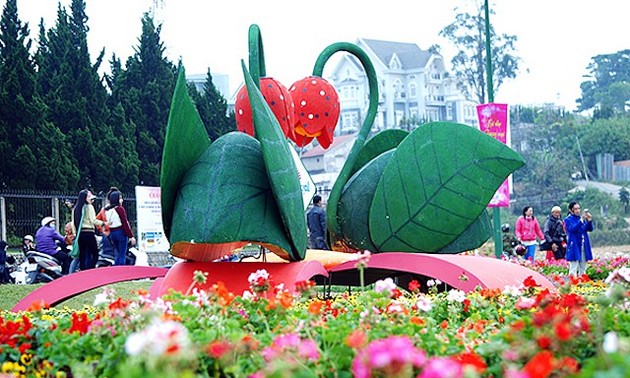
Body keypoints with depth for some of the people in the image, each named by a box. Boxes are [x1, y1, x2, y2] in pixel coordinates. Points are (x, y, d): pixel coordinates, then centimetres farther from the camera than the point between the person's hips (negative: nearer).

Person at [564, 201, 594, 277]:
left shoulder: (582, 218, 12)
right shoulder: (568, 219, -3)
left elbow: (590, 229, 6)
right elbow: (572, 229, -20)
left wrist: (589, 221, -13)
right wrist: (581, 220, -29)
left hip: (584, 247, 6)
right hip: (574, 247, -6)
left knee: (583, 269, 9)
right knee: (573, 269, -10)